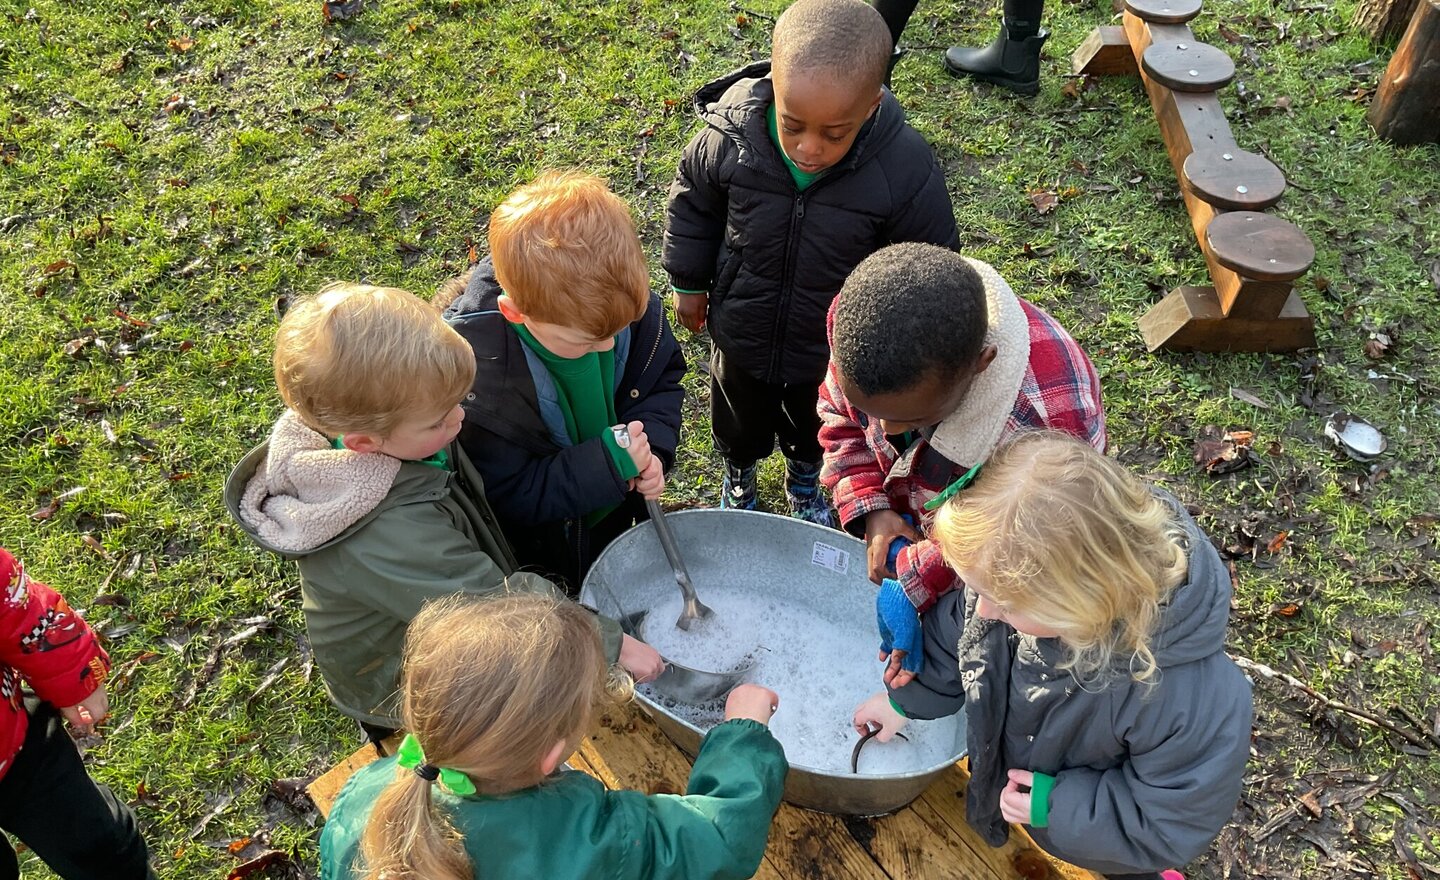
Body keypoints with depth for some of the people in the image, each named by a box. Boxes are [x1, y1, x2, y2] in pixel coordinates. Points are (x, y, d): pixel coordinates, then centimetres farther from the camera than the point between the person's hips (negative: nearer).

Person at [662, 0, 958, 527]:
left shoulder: (906, 170, -33)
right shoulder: (728, 138, -29)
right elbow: (692, 202, -6)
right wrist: (689, 284, 3)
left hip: (836, 354, 0)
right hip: (741, 338, 1)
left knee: (816, 432, 32)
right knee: (737, 425, 31)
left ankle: (805, 480, 66)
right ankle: (738, 473, 65)